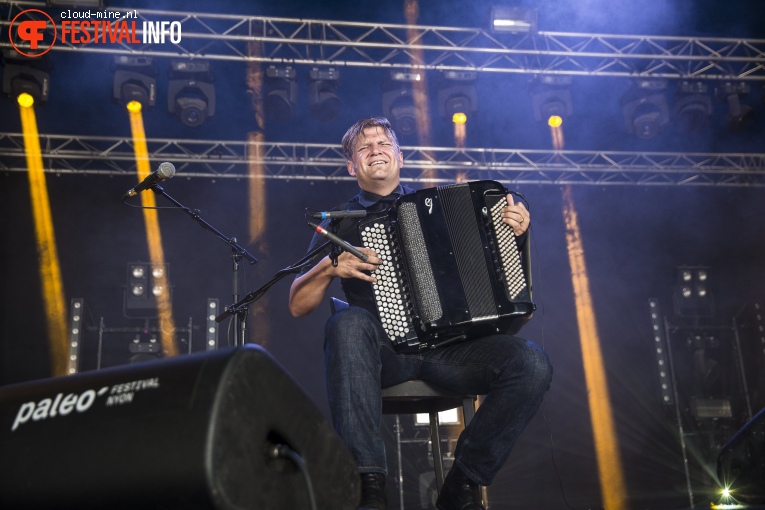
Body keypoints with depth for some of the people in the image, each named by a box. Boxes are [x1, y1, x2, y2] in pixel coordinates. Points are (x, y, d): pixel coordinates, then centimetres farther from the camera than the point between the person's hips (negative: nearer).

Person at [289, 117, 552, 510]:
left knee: (533, 364, -23)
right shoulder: (340, 223, 16)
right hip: (385, 349, -2)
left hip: (450, 344, 2)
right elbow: (297, 305, 10)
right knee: (348, 323, -35)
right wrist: (330, 266, -9)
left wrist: (514, 231, 3)